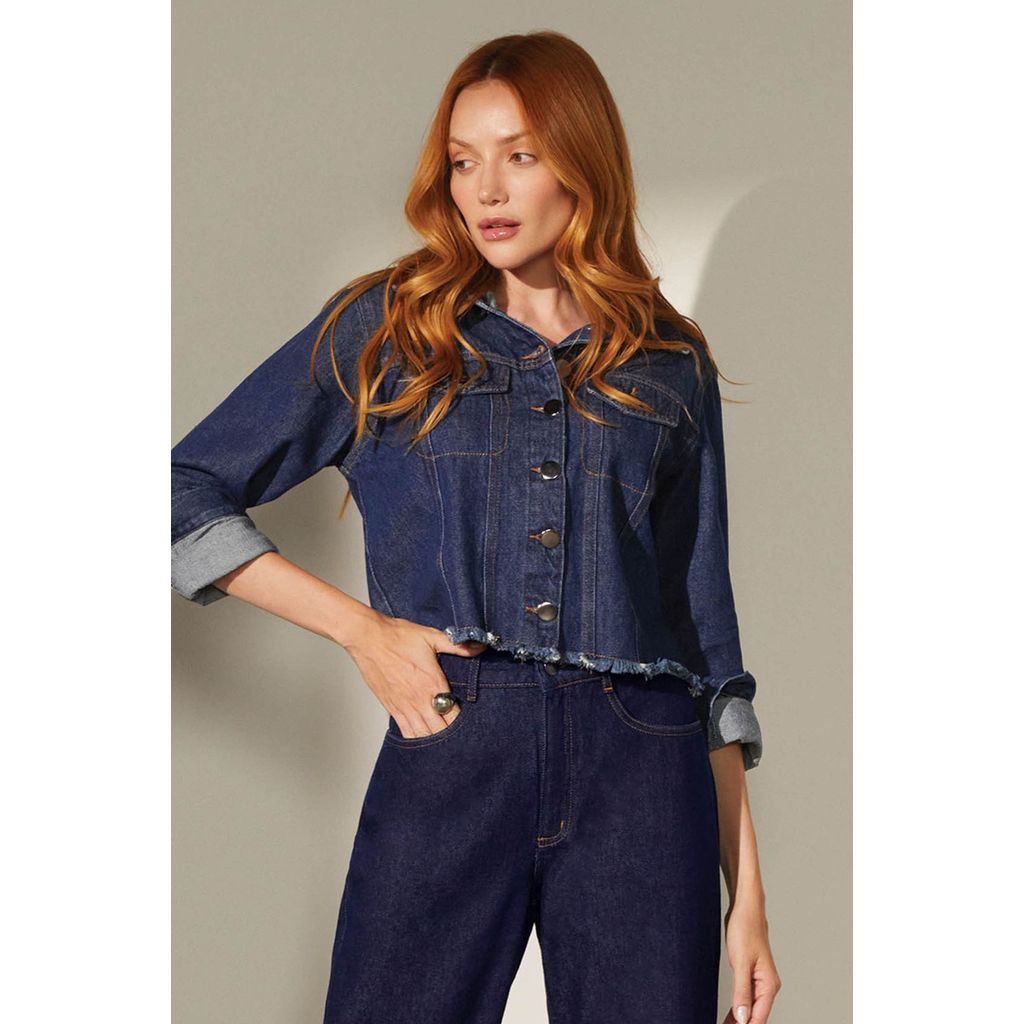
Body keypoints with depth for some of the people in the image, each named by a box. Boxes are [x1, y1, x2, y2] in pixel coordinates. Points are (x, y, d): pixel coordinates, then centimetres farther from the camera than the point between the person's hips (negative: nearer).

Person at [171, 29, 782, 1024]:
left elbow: (706, 628, 13)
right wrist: (361, 627, -2)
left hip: (643, 775, 1)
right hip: (448, 754, -1)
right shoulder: (380, 329, 9)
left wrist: (745, 884, 9)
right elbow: (185, 492, 7)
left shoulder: (670, 365, 13)